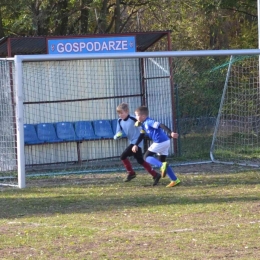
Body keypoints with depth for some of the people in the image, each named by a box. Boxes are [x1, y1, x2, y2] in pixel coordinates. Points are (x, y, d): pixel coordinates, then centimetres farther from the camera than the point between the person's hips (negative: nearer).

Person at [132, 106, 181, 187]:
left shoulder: (149, 122, -12)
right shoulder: (144, 124, 17)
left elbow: (161, 125, -23)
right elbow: (142, 135, 25)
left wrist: (171, 133, -35)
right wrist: (136, 145, 15)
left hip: (160, 142, -9)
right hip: (166, 142, 9)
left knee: (146, 157, 0)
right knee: (162, 161, 15)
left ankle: (162, 165, -23)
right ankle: (175, 180, 9)